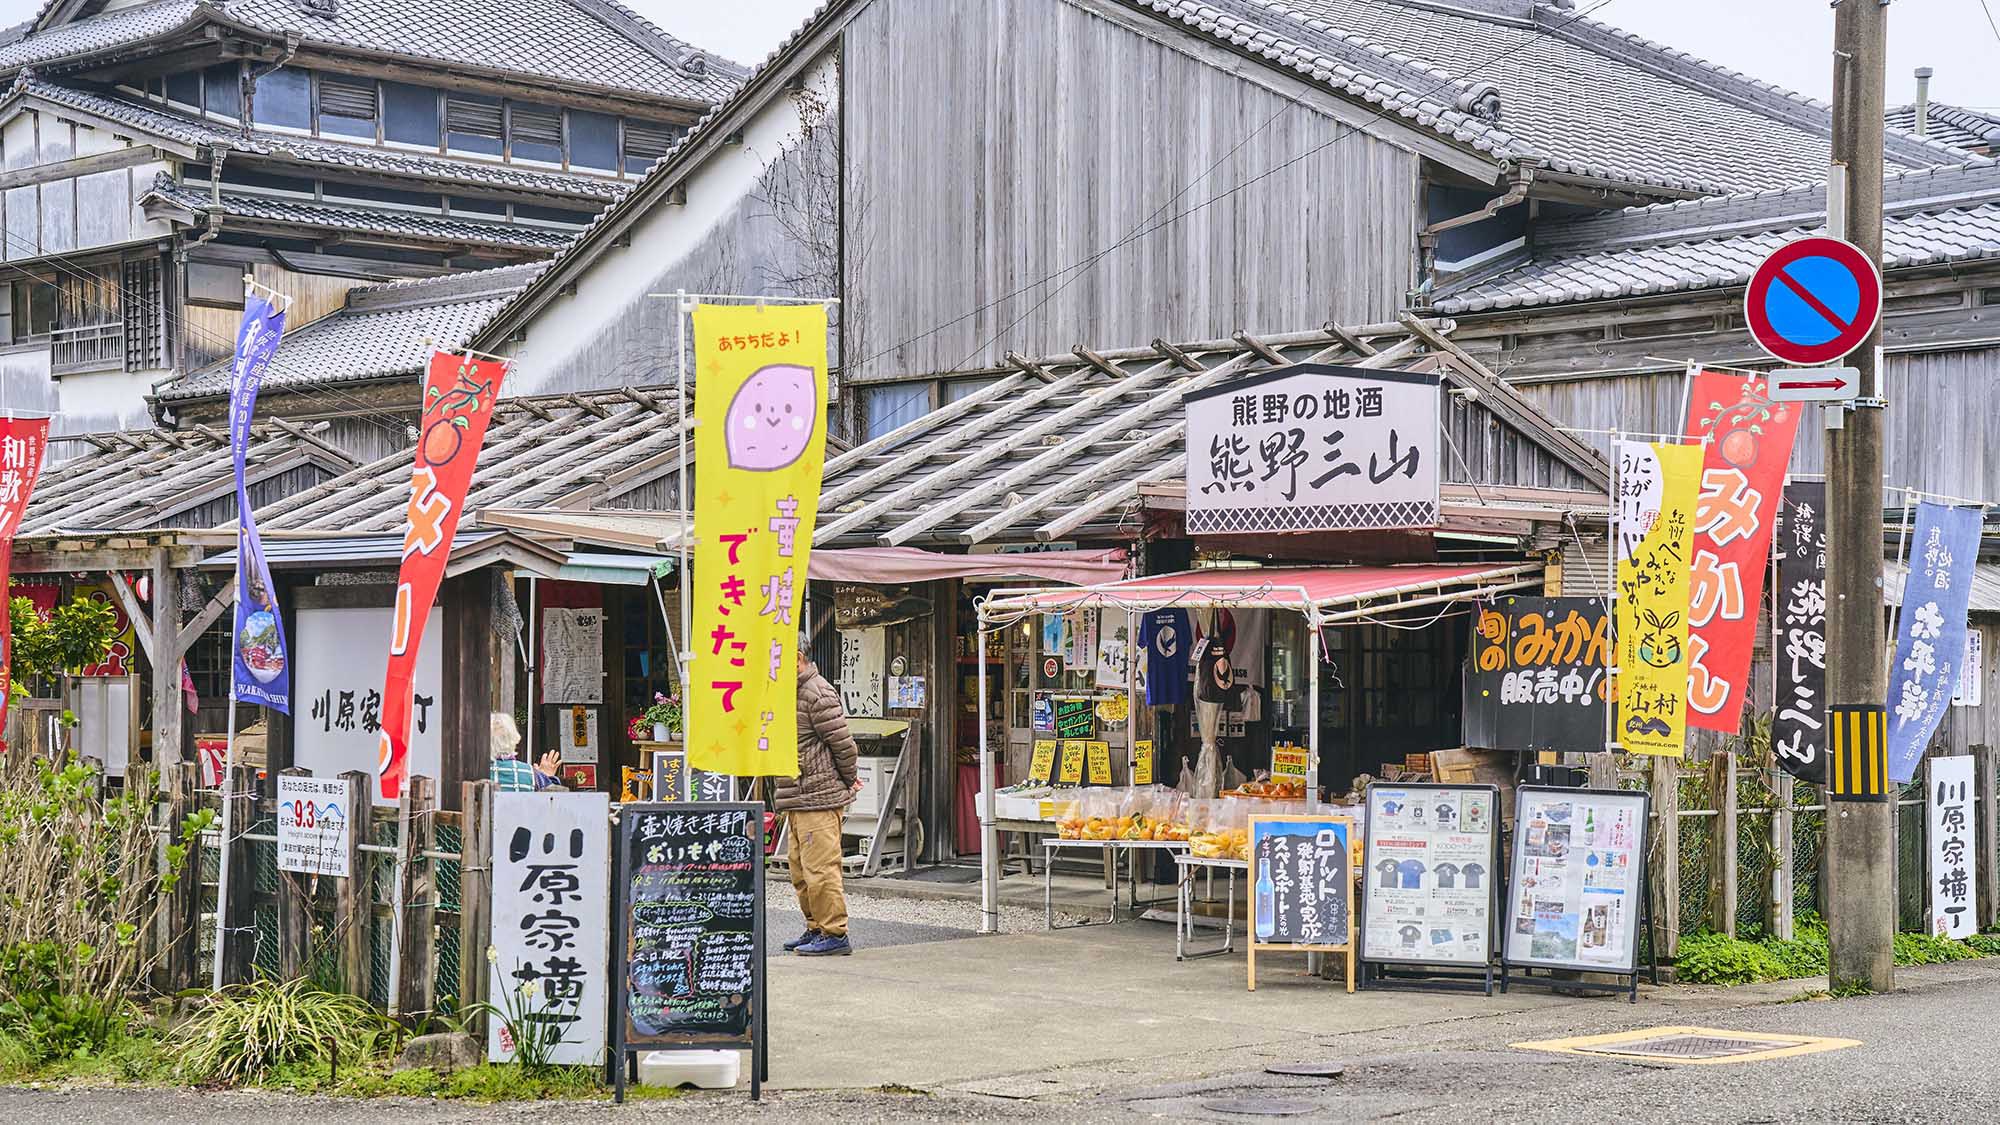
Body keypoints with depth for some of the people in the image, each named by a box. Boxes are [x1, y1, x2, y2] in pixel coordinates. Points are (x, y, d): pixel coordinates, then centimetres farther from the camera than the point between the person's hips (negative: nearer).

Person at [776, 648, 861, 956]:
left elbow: (843, 744, -14)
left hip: (819, 798, -10)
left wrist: (848, 780, 0)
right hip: (798, 800, 10)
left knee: (820, 868, -10)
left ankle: (834, 934, -6)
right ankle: (816, 929, 23)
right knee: (801, 870, 14)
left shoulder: (818, 694, -14)